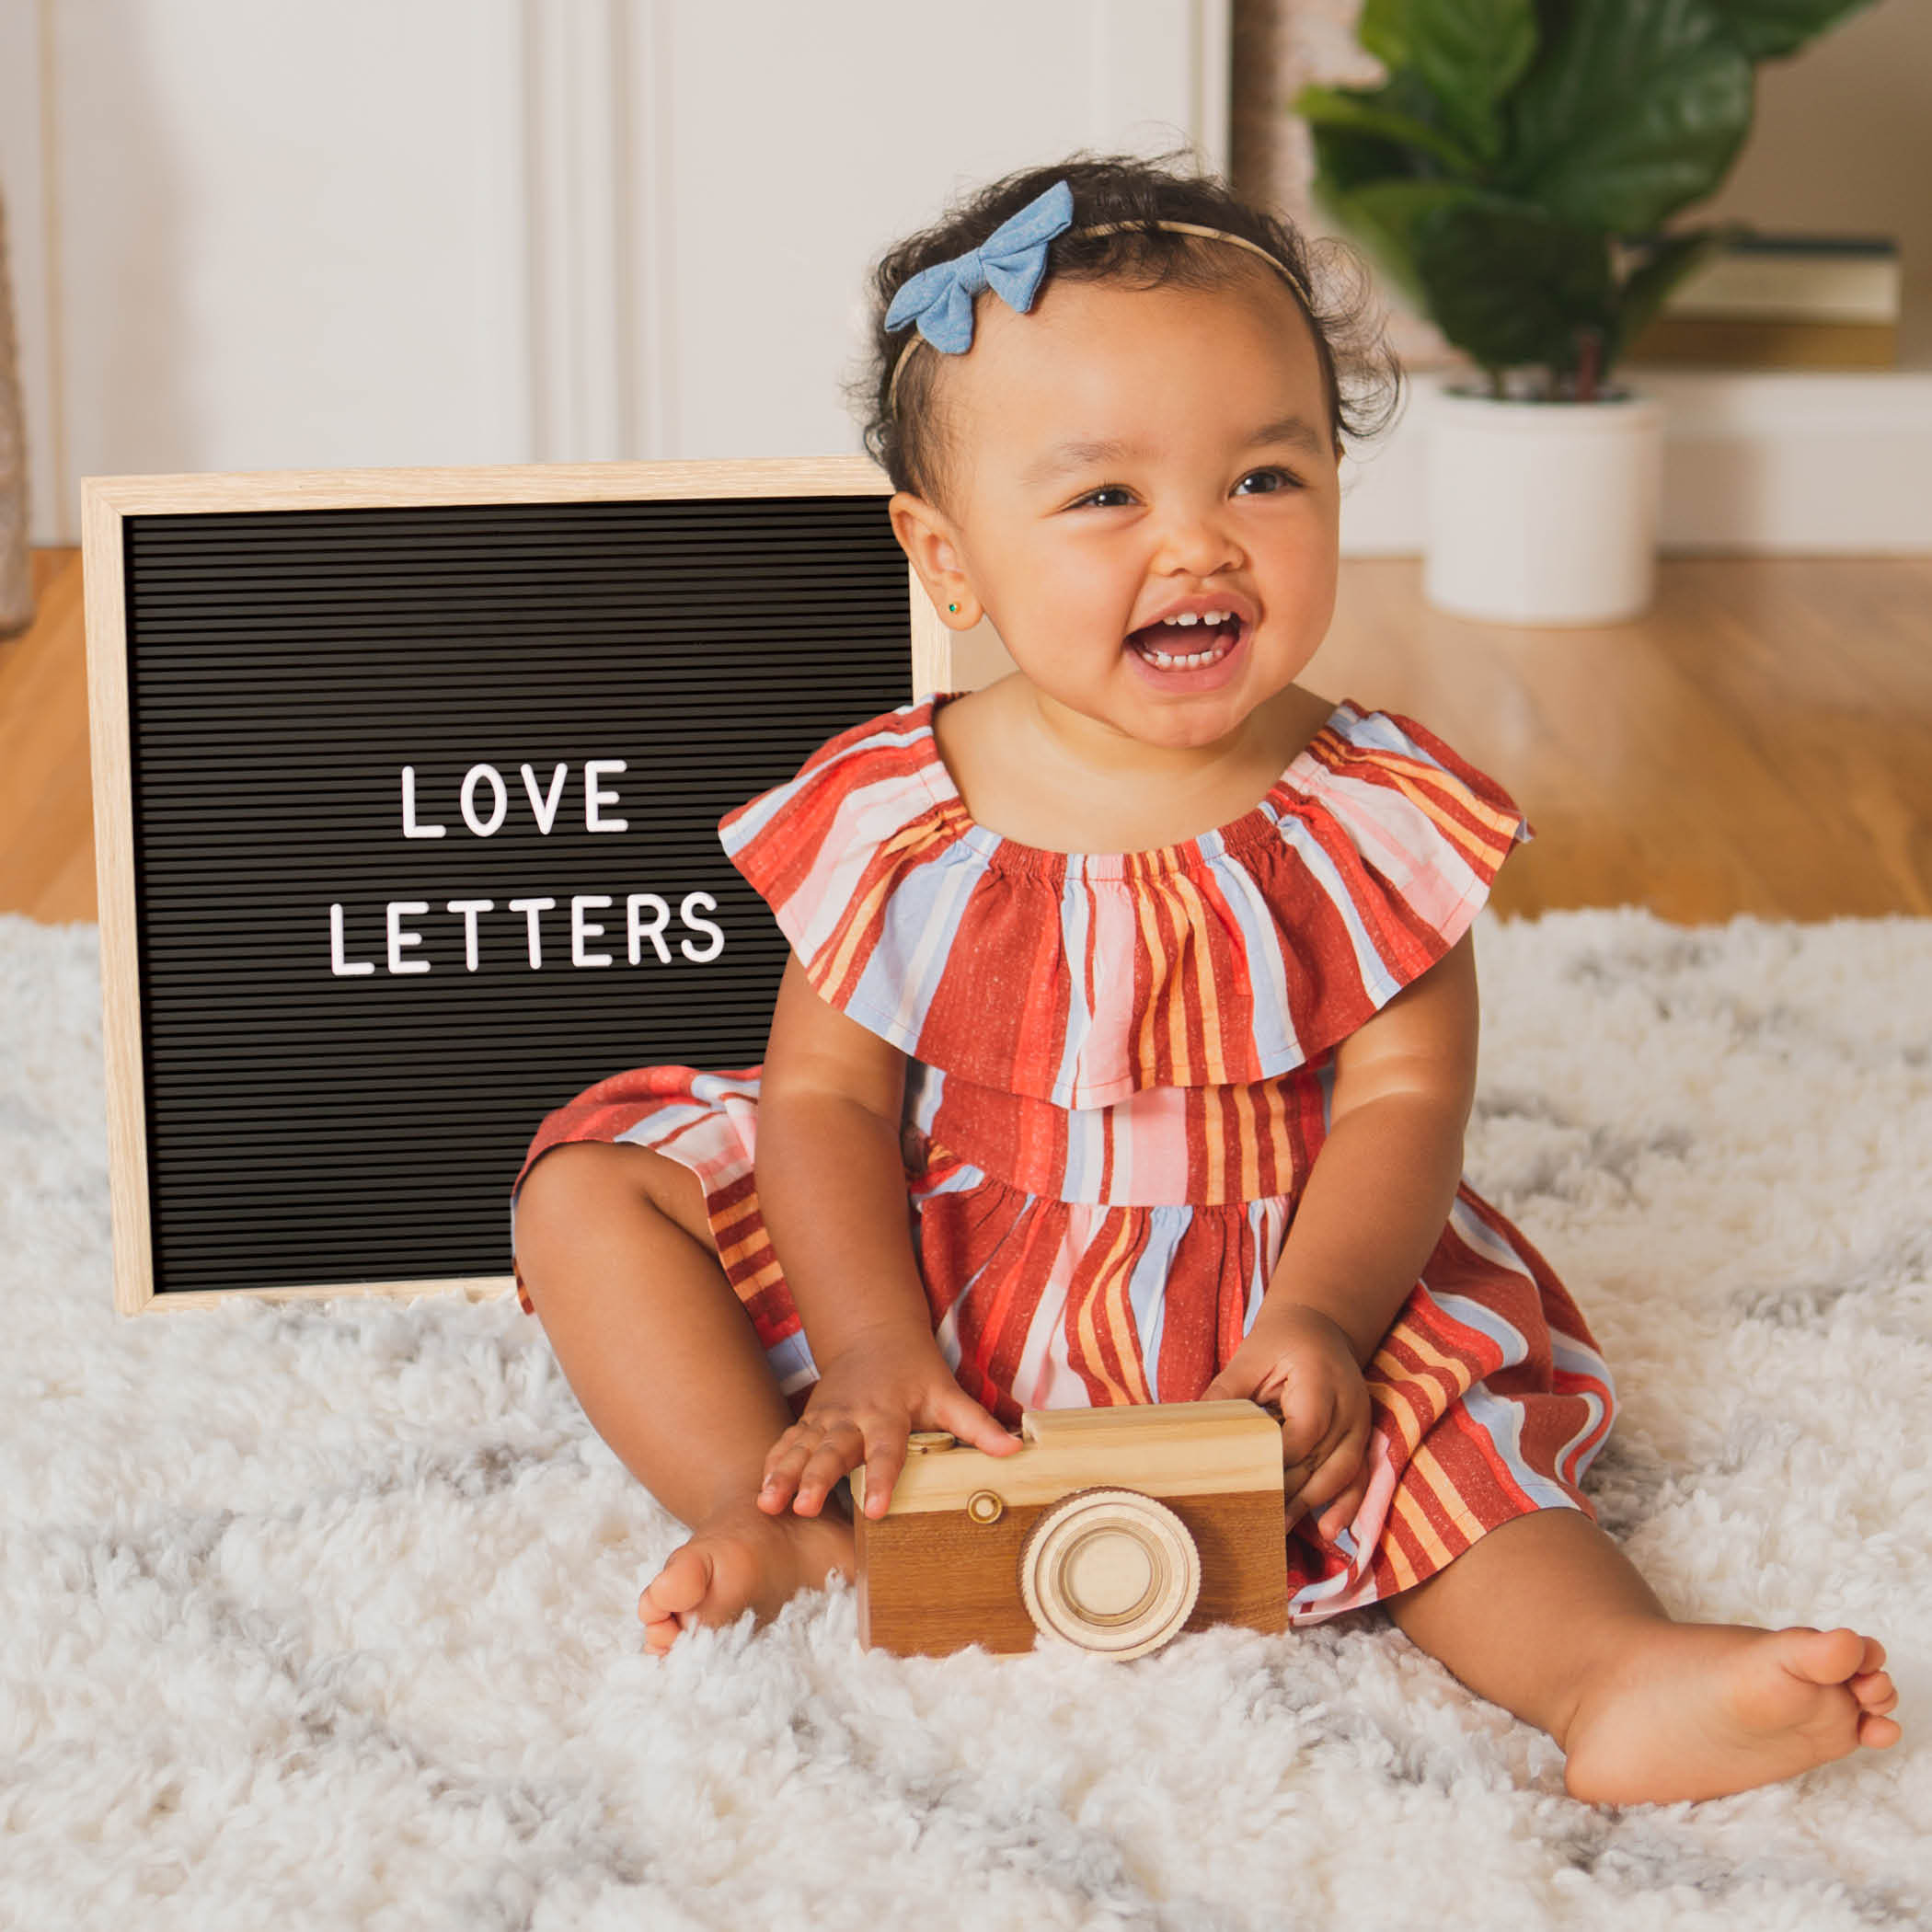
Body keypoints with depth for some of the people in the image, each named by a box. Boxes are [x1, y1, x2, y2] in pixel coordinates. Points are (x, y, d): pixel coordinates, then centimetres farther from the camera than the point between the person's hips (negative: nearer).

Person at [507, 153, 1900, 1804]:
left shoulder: (1367, 814, -10)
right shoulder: (890, 818, -9)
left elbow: (1402, 1095, -12)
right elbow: (829, 1094, -7)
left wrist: (1314, 1322, -27)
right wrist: (871, 1350, -21)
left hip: (1249, 1308, -1)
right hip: (932, 1288, 2)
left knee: (1428, 1417, -28)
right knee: (594, 1183, -9)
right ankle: (770, 1520, -20)